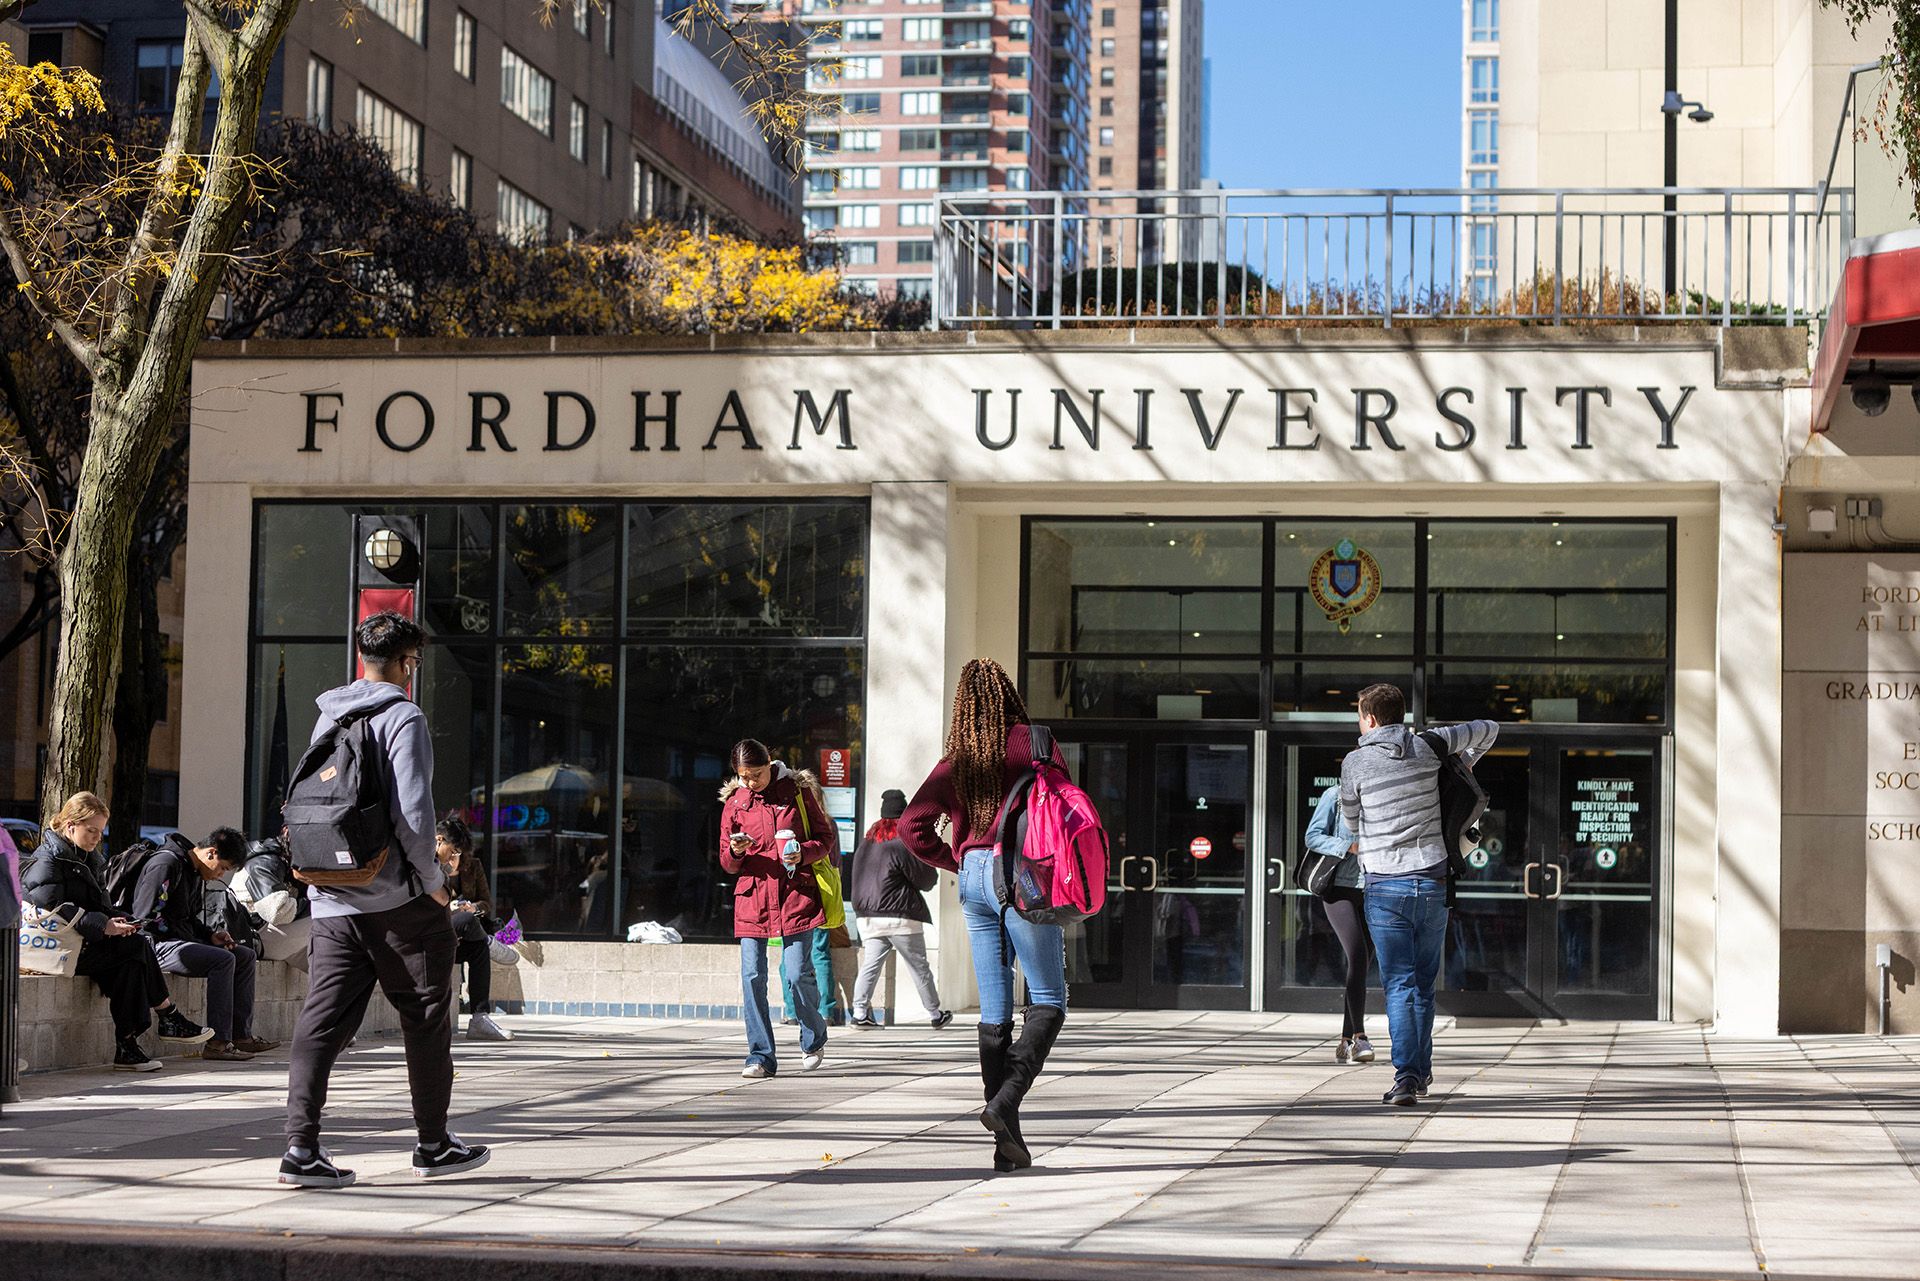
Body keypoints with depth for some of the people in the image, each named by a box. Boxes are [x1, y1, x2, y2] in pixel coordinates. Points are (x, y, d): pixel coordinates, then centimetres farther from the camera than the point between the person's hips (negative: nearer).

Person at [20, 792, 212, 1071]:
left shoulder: (79, 857, 21)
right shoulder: (47, 862, -9)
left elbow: (98, 903, 20)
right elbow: (55, 910, -21)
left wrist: (114, 919, -2)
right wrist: (103, 925, -23)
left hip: (83, 942, 9)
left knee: (130, 961, -17)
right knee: (136, 946, -20)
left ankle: (127, 1045, -22)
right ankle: (170, 1019, -10)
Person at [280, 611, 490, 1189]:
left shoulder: (327, 718, 11)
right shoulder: (403, 718, -10)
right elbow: (411, 812, -18)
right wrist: (432, 877, -7)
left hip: (332, 901, 6)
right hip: (399, 900, -6)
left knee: (322, 1022, 2)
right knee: (426, 1021, 8)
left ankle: (301, 1146, -6)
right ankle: (434, 1144, 16)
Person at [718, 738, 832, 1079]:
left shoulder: (796, 791, 3)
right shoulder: (734, 802, 10)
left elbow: (825, 837, 8)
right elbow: (728, 864, 13)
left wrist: (803, 854, -13)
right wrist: (735, 852, -10)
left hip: (795, 895, -2)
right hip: (752, 896, 3)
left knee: (798, 973, -7)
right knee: (752, 977, -6)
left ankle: (814, 1039, 20)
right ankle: (761, 1057, 1)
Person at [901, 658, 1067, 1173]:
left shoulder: (955, 760, 9)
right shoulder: (1032, 743, -3)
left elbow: (913, 826, 4)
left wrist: (958, 862, 12)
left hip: (974, 878, 5)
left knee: (994, 1013, 8)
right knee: (1048, 1002, 3)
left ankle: (1008, 1141, 7)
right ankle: (1004, 1103, -18)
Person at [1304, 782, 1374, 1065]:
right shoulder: (1335, 796, -3)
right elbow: (1313, 837, -5)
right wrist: (1348, 847, -19)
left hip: (1369, 891, 5)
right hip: (1339, 888, -5)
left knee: (1360, 964, 5)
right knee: (1357, 957, -18)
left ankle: (1346, 1041, 12)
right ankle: (1359, 1035, -15)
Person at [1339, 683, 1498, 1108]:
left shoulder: (1355, 763, -6)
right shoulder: (1428, 746, 2)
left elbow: (1351, 820, 10)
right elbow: (1488, 729, 17)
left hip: (1384, 887, -3)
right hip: (1433, 884, 3)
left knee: (1399, 985, -4)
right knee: (1423, 984, 15)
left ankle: (1406, 1074, -19)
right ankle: (1420, 1071, 23)